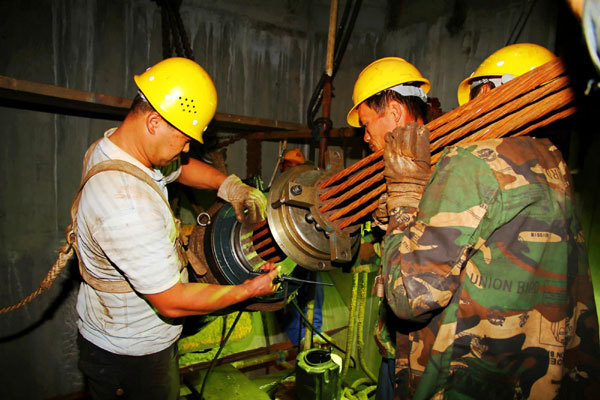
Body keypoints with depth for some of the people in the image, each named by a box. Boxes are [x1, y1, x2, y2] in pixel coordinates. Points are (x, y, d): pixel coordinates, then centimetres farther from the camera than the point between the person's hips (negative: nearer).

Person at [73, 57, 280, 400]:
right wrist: (248, 290, -17)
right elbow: (173, 302, -29)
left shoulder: (112, 147, -5)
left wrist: (228, 183, -6)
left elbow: (179, 168, 12)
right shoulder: (127, 205, -36)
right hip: (130, 355, -8)